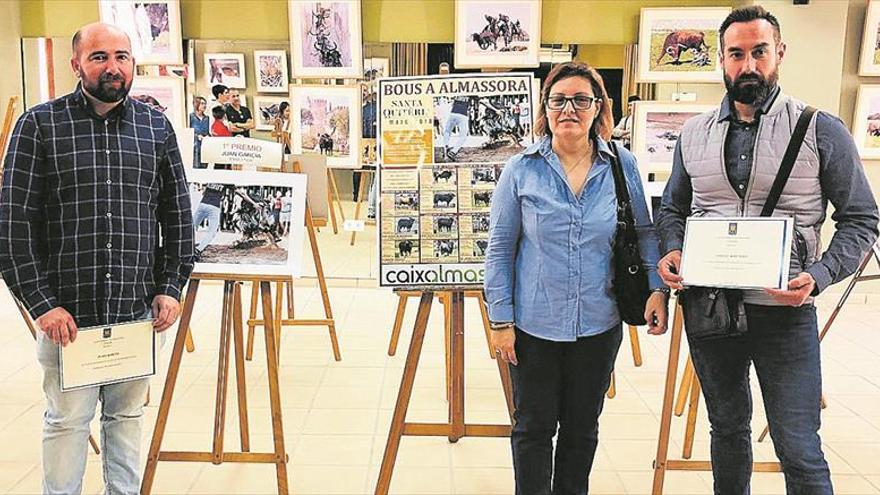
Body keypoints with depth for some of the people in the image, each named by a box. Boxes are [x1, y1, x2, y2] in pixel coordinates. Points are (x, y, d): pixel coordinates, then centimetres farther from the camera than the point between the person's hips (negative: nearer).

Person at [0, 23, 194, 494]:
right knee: (67, 419, 9)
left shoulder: (156, 127, 6)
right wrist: (41, 304, -10)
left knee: (127, 415, 15)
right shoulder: (39, 124, -2)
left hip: (138, 312, 3)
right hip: (65, 314, -2)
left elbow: (178, 215, 9)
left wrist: (171, 287, 2)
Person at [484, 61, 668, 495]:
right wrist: (500, 320, -5)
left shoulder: (622, 166, -1)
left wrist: (657, 287, -7)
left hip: (598, 325, 2)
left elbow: (644, 233, 8)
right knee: (534, 428, 10)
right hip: (534, 324, -1)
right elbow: (500, 248, -3)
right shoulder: (521, 170, -5)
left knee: (582, 428, 17)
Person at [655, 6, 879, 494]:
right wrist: (672, 251, -6)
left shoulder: (821, 131, -5)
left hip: (784, 311, -3)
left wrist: (820, 275, -18)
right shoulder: (694, 133, 5)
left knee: (799, 450, 0)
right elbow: (672, 208, 15)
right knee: (727, 427, 20)